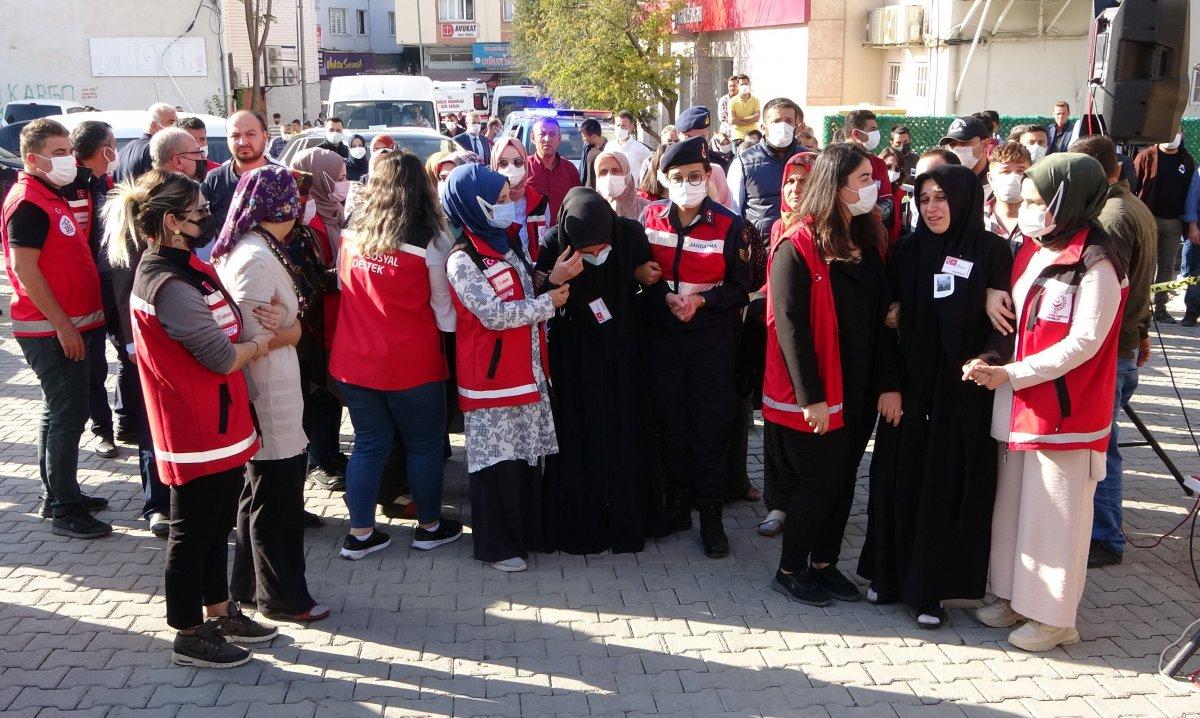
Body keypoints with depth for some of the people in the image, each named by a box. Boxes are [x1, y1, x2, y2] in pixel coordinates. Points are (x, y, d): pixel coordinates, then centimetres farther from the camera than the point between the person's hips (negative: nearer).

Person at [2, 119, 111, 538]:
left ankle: (59, 495, 28)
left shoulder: (52, 197, 16)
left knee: (60, 412, 16)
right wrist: (63, 325, -21)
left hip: (70, 325, 10)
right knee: (67, 415, -7)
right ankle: (64, 512, 0)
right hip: (51, 331, -10)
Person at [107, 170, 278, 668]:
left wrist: (260, 322, -3)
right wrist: (264, 340, -4)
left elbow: (226, 326, 14)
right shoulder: (168, 284, -23)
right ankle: (190, 636, 20)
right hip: (196, 432, -10)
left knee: (217, 525, 20)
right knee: (193, 531, 5)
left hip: (223, 423, 10)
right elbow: (222, 356, -21)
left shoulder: (190, 267, 9)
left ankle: (219, 612, 36)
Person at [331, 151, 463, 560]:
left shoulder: (352, 235, -1)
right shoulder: (430, 241, -13)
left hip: (355, 361, 4)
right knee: (424, 444, 13)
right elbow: (443, 304, -4)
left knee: (368, 444, 14)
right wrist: (448, 329, 15)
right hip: (412, 365, -4)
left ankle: (360, 533, 19)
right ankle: (430, 526, 26)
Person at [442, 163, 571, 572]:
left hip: (527, 371, 8)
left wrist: (554, 278, -6)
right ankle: (496, 546, 14)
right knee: (497, 461, 1)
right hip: (492, 378, -7)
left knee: (527, 454, 14)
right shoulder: (462, 260, -13)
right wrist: (549, 302, -10)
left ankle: (526, 530, 29)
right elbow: (495, 314, -19)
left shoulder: (508, 244, 12)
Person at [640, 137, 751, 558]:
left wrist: (701, 300, -21)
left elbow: (740, 288, -5)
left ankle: (711, 517, 13)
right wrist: (666, 299, -14)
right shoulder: (650, 218, 2)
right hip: (662, 338, 3)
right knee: (669, 424, 12)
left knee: (711, 429, 2)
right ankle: (677, 504, 27)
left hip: (712, 341, -2)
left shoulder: (729, 225, -6)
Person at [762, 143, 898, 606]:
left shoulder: (867, 242, 8)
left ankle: (824, 563, 29)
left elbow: (881, 318, 5)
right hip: (812, 396, -7)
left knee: (843, 480, 13)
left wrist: (888, 384, -1)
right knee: (819, 481, 1)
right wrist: (811, 397, -19)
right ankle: (789, 571, 19)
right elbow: (790, 325, -17)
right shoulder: (797, 246, -14)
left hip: (858, 390, 7)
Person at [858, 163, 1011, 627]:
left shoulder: (992, 251, -3)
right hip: (908, 385, 3)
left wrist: (992, 355, -25)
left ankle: (929, 589, 15)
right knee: (897, 479, 7)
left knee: (946, 485, 3)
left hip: (962, 391, -3)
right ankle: (889, 574, 23)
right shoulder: (907, 251, 6)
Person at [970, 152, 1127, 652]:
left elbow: (1082, 343, -18)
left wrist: (1010, 374, -19)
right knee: (1013, 504, 15)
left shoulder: (1095, 265, -15)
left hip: (1065, 410, -7)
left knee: (1055, 514, 3)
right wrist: (991, 362, 0)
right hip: (1018, 406, 7)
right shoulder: (1030, 250, 8)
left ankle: (1054, 616, 17)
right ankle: (1013, 596, 30)